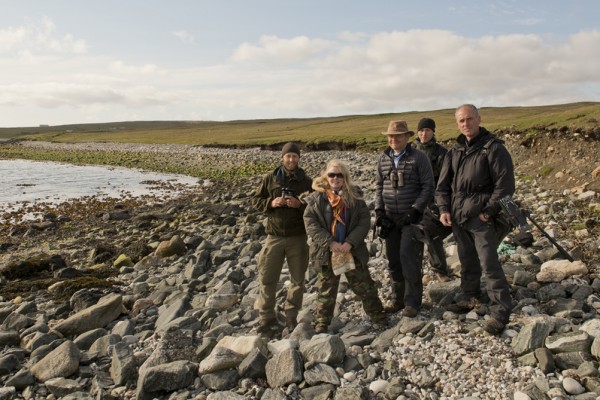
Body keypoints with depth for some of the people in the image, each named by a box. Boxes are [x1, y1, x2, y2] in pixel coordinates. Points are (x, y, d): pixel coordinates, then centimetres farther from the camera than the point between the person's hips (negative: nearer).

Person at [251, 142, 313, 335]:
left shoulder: (306, 182, 0)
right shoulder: (270, 178, 1)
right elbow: (256, 200, 6)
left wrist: (300, 205, -18)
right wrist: (271, 203, -13)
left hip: (298, 237, 0)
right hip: (274, 236, 0)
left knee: (298, 279, 10)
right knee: (267, 278, 3)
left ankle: (291, 316, 27)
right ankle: (266, 317, 17)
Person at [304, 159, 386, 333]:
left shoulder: (355, 196, -2)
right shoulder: (317, 198, -5)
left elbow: (365, 221, -6)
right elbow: (310, 223, -11)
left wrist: (350, 242, -18)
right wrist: (329, 242, -20)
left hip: (353, 250, 1)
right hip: (326, 252, -1)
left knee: (364, 285, 12)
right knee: (326, 289, 12)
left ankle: (377, 315, 31)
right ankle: (322, 323, 26)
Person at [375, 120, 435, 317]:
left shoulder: (418, 157, -5)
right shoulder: (383, 159, 8)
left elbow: (428, 187, -7)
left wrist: (414, 211, -14)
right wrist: (379, 209, 2)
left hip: (411, 217, -5)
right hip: (390, 218, 5)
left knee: (409, 258, -8)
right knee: (393, 260, 9)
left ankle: (412, 301, 5)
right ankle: (399, 298, 23)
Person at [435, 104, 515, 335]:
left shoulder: (493, 148, -9)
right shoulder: (455, 151, 11)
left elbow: (505, 185, -12)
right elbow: (443, 183, 14)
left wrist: (488, 212, -14)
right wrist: (444, 209, 2)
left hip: (482, 218, -6)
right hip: (457, 217, 6)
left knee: (489, 264, -7)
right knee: (467, 261, 18)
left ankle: (500, 312, 1)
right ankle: (469, 296, 35)